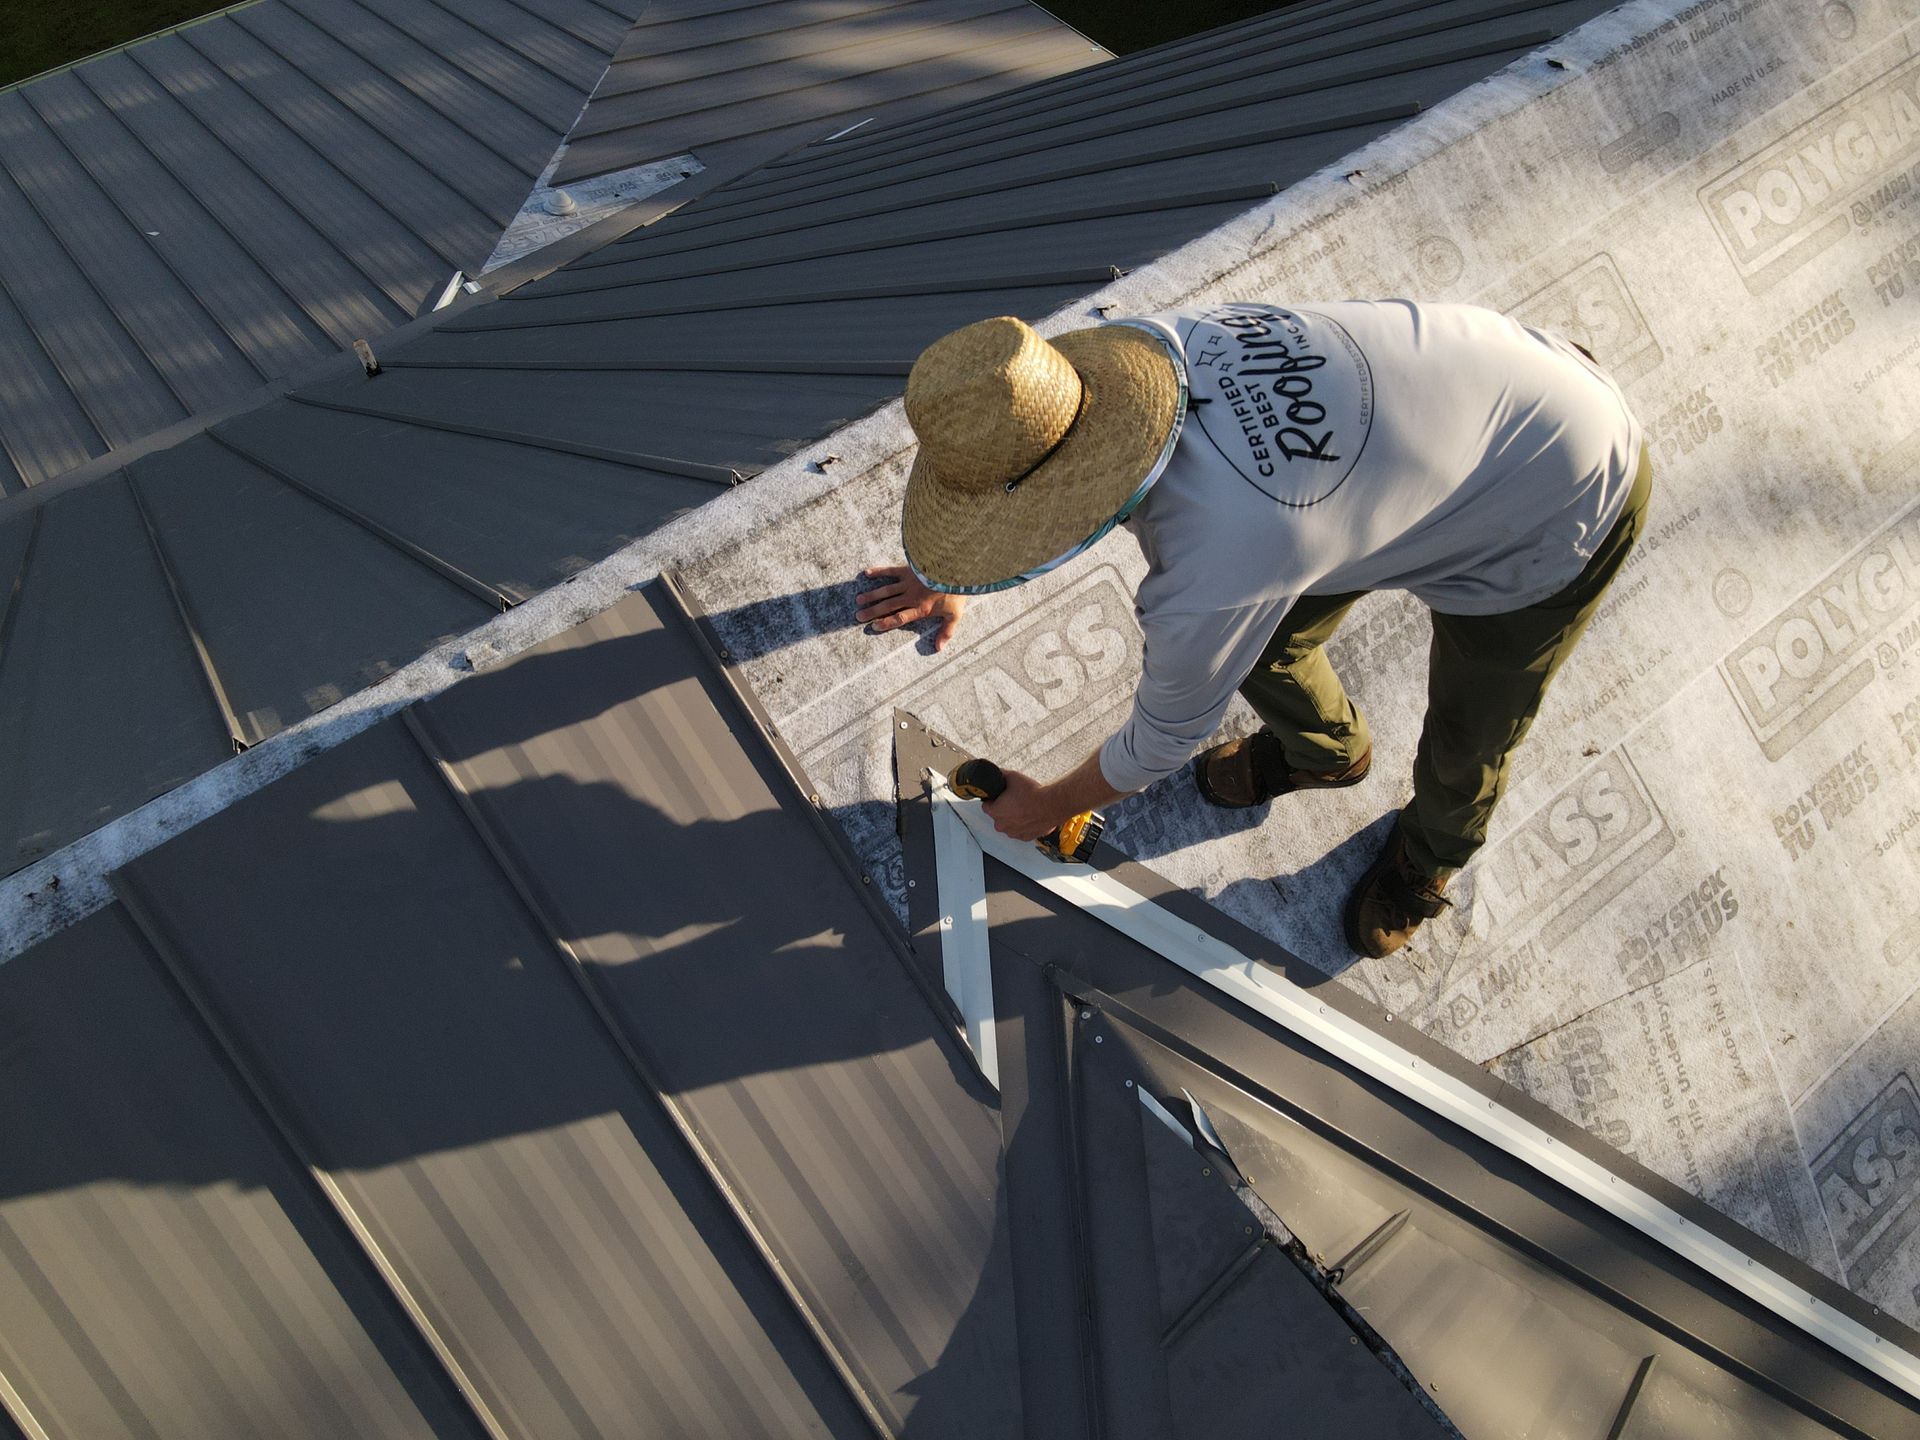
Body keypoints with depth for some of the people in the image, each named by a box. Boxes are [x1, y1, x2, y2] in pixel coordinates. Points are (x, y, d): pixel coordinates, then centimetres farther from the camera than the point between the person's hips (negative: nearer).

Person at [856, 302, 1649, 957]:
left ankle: (1430, 850, 48)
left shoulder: (1208, 581, -40)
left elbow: (1161, 743, -16)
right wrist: (954, 585, 15)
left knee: (1464, 748, 12)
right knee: (1261, 641, 14)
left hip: (1559, 511, -7)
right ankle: (1321, 748, 47)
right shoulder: (1133, 342, -21)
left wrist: (1046, 807, 3)